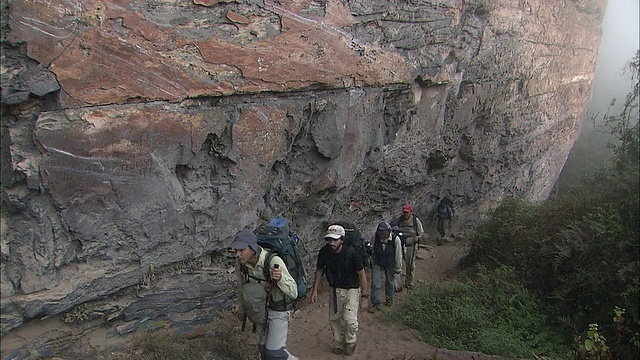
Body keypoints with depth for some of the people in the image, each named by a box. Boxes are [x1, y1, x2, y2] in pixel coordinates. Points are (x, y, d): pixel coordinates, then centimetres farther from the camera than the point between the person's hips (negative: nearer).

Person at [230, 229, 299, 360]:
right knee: (263, 348, 20)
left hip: (278, 309, -5)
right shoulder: (240, 263, -16)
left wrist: (280, 278, -48)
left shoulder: (273, 261, -33)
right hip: (260, 308, 6)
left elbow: (293, 293, -29)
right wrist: (242, 307, 20)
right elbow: (242, 285, 7)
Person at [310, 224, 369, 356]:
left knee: (350, 319, -13)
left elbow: (362, 274, -17)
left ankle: (350, 343, 16)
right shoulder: (324, 252, -16)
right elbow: (319, 270, 2)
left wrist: (365, 296, -16)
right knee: (334, 318, 11)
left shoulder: (351, 253, -26)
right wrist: (314, 290, 2)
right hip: (335, 289, 4)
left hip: (351, 290, -4)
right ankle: (338, 343, 35)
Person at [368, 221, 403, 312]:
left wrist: (398, 268, -5)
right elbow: (372, 250, -3)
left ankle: (389, 299, 43)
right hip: (378, 263, 1)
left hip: (390, 264, -1)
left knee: (390, 282, 19)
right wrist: (373, 260, 10)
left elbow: (398, 255, -15)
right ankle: (375, 304, 9)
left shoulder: (395, 239, -29)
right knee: (375, 283, -4)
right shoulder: (375, 237, -23)